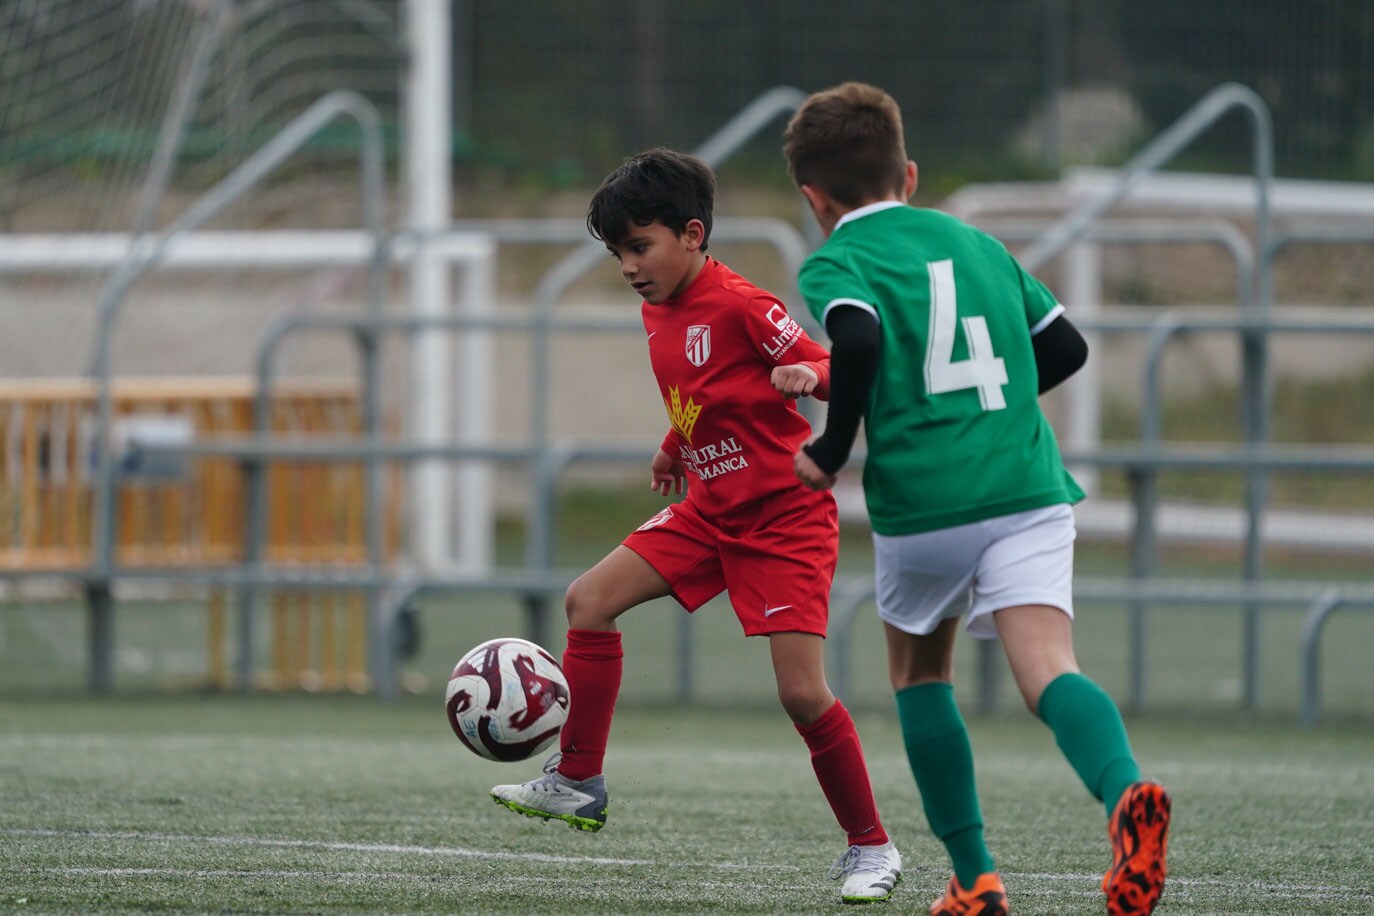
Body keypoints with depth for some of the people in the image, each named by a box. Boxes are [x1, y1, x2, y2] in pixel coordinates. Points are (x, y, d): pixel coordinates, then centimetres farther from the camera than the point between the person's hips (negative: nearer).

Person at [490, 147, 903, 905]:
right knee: (590, 598, -2)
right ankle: (577, 784, 6)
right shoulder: (658, 311, 7)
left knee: (801, 692, -13)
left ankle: (871, 849, 2)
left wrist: (810, 377, -39)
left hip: (784, 515, -8)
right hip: (711, 510, 8)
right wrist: (675, 448, 25)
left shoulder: (740, 307, -19)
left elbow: (833, 370, -20)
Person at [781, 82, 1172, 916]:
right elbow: (1066, 346, 22)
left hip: (923, 505, -3)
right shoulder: (979, 244, 19)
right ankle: (1127, 791, -44)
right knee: (1048, 669, -12)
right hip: (1030, 489, 3)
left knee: (919, 666, 22)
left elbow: (858, 340, -19)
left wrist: (831, 449, -6)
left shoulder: (837, 263, 2)